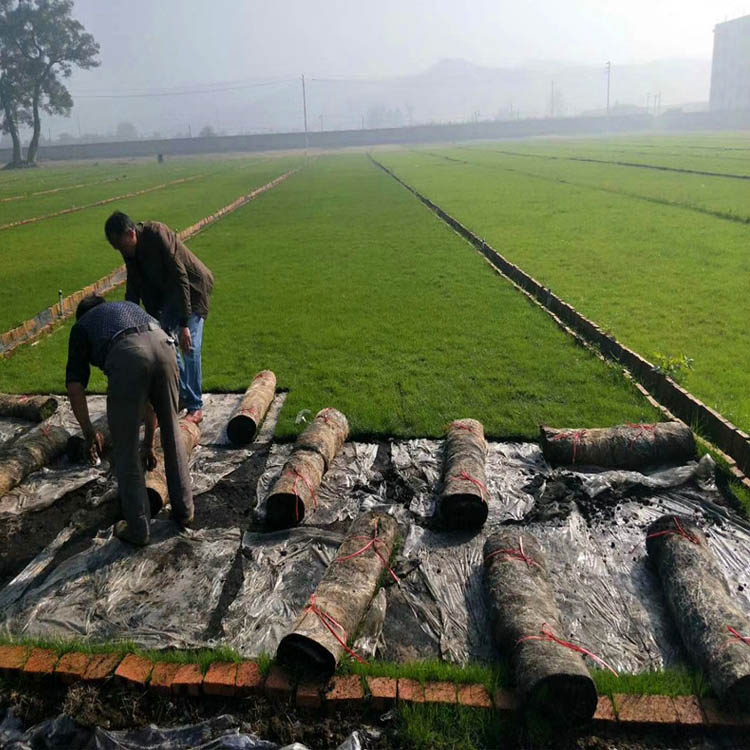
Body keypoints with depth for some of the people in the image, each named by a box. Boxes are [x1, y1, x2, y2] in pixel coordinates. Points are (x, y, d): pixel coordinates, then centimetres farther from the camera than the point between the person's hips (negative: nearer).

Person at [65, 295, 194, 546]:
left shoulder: (82, 325, 34)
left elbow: (75, 387, 18)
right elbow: (150, 396, 44)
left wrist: (89, 433, 31)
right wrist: (149, 443, 50)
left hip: (126, 355, -4)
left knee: (125, 448, 13)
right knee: (171, 432, 25)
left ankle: (138, 529, 22)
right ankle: (184, 510, 35)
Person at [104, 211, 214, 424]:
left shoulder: (158, 235, -30)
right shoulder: (130, 249, -6)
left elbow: (181, 279, -32)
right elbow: (134, 286, 4)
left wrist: (184, 324, -34)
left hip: (193, 288, -8)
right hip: (168, 292, 8)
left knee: (190, 347, -14)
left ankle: (195, 407, -5)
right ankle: (182, 394, 20)